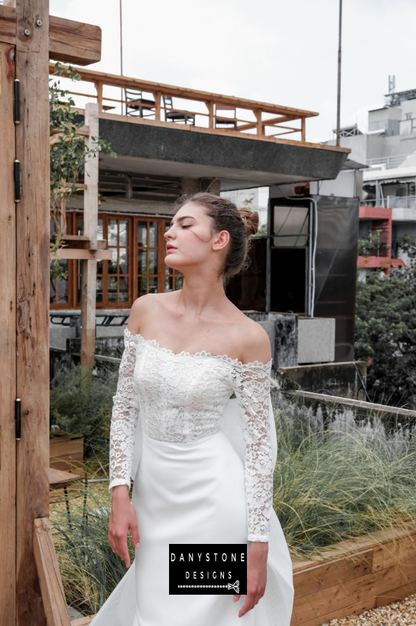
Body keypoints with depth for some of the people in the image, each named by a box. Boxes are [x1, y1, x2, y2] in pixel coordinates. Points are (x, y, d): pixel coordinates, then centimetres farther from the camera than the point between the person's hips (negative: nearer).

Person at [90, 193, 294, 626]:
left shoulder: (247, 338, -14)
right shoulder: (146, 310, -2)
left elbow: (259, 443, -9)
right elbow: (125, 406, 4)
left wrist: (258, 545, -9)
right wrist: (120, 493, -3)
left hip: (215, 498, -4)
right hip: (154, 494, 4)